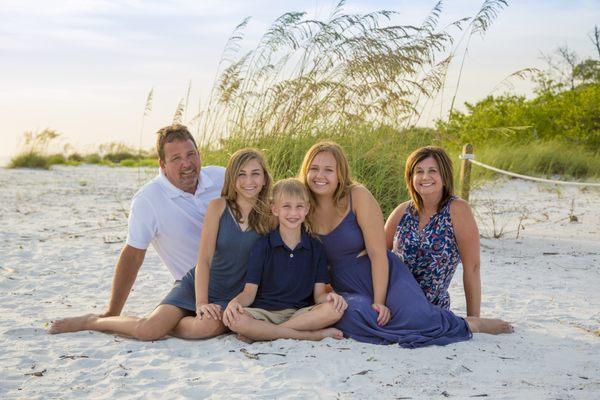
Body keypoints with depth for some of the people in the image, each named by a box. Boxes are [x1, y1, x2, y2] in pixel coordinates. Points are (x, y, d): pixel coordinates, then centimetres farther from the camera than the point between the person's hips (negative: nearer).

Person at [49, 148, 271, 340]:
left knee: (208, 326, -37)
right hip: (196, 285, -1)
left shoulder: (267, 216, 1)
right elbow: (204, 259, -9)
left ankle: (162, 325, -5)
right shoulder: (218, 206, -4)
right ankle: (92, 321, 7)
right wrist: (201, 303, -20)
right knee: (147, 331, -23)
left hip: (231, 298, 1)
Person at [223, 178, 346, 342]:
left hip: (301, 313, 2)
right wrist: (235, 302, -23)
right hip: (264, 313, -1)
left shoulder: (315, 248, 10)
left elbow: (318, 295, 5)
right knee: (234, 320, -34)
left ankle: (261, 333, -23)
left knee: (335, 309, -28)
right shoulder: (262, 246, 5)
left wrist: (330, 297, -19)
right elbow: (250, 291, 0)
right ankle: (313, 335, -28)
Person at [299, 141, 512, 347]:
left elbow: (378, 253, -12)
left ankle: (470, 325, -1)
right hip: (348, 290, 2)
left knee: (414, 317, -30)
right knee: (354, 315, -36)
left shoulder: (358, 196, -9)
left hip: (385, 276, -1)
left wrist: (379, 302, -17)